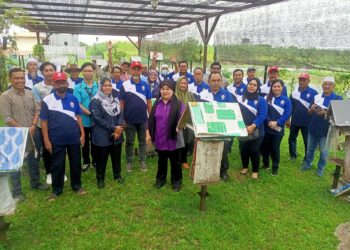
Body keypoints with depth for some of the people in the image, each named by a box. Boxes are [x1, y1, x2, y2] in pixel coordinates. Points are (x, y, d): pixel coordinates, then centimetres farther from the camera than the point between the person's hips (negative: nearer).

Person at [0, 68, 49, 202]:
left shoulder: (30, 94, 5)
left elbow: (37, 111, 5)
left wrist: (33, 126, -9)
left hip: (32, 133, 5)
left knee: (34, 160, 17)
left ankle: (35, 183, 36)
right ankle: (16, 191, 18)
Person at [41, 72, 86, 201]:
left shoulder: (73, 98, 2)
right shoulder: (47, 100, -6)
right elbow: (44, 121, -5)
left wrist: (82, 133, 4)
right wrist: (46, 140, -8)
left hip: (74, 138, 2)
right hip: (57, 140, -2)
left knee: (76, 163, 13)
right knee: (57, 165, 9)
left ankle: (77, 186, 30)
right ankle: (56, 190, 25)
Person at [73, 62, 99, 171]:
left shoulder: (99, 86, 1)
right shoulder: (78, 88, -3)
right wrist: (89, 113, -22)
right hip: (84, 120, -1)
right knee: (85, 142, 13)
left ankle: (95, 161, 29)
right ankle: (86, 162, 28)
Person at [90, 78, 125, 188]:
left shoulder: (115, 99, 10)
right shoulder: (95, 101, -9)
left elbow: (120, 114, 5)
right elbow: (98, 118, -15)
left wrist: (119, 128, -12)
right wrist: (113, 128, -16)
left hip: (117, 134, 5)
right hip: (102, 135, -5)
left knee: (116, 156, 14)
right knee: (102, 157, 6)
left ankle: (117, 175, 32)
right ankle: (100, 178, 23)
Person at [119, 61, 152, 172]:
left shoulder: (145, 85, 1)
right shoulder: (125, 85, -5)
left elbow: (149, 102, 3)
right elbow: (121, 103, -3)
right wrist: (121, 118, -7)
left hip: (143, 119, 2)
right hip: (129, 119, -1)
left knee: (142, 141, 12)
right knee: (129, 142, 11)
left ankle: (142, 161, 24)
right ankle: (129, 162, 23)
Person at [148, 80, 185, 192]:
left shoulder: (178, 104, -7)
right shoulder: (157, 104, 6)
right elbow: (151, 119, 9)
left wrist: (179, 126, -35)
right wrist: (149, 133, 6)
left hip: (173, 138, -4)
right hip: (159, 138, 4)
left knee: (175, 161, 10)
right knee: (161, 160, 20)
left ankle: (176, 181, 26)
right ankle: (160, 179, 36)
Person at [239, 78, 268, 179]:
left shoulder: (261, 100, -4)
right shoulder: (241, 98, 5)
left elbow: (263, 115, -12)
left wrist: (252, 126, -22)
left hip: (256, 131, -3)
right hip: (242, 130, 3)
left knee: (254, 151, 1)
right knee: (243, 149, 10)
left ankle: (255, 171, 19)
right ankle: (245, 167, 33)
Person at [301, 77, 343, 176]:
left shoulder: (338, 98, -6)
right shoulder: (317, 97, 4)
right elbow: (309, 112, 8)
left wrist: (325, 113, -24)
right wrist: (312, 109, -15)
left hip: (326, 130, -3)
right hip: (313, 128, 3)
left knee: (323, 152, 8)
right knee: (310, 149, 17)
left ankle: (320, 169, 26)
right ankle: (307, 164, 34)